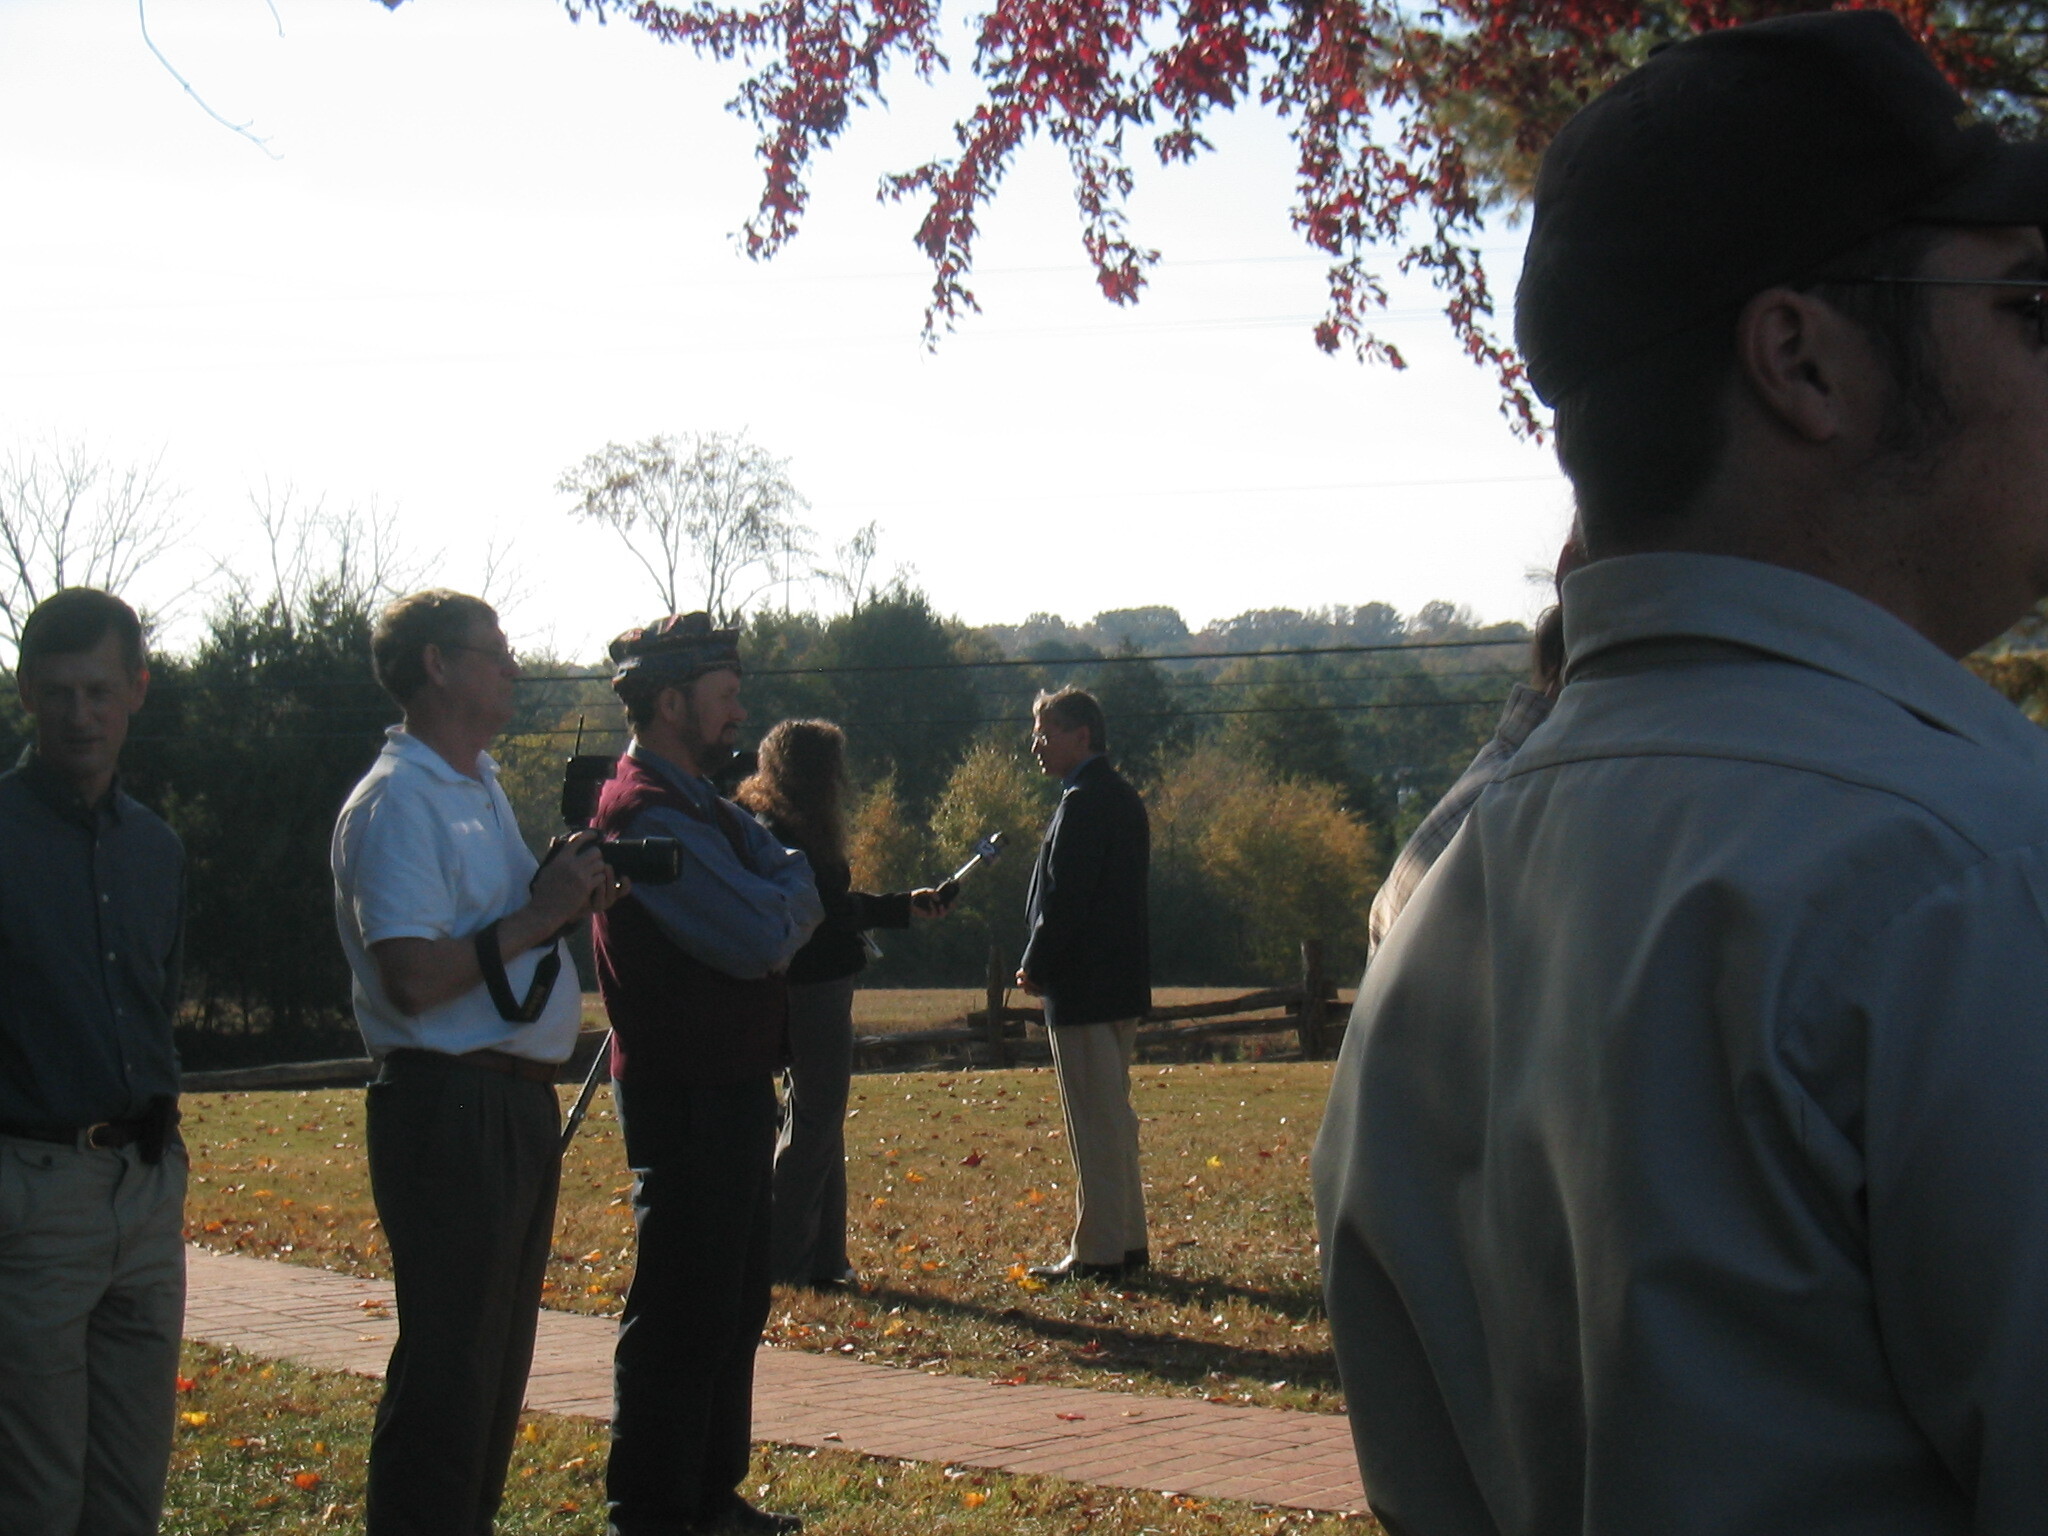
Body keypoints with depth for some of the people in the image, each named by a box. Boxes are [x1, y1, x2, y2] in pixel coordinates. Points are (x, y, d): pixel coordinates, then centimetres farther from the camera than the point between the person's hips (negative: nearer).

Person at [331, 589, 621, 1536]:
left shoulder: (481, 786, 18)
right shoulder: (399, 801, -13)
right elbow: (411, 976, -22)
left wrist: (569, 889, 5)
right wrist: (536, 917, -17)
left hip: (517, 1101, 10)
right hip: (449, 1107, -10)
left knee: (498, 1352, 15)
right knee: (446, 1361, -7)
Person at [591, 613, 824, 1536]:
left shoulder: (703, 809, 17)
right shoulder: (649, 814, -17)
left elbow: (796, 903, 13)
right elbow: (763, 938, -22)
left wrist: (787, 893, -9)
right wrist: (794, 884, -2)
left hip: (730, 1088, 10)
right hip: (688, 1096, -10)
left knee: (732, 1302, 16)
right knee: (682, 1310, -6)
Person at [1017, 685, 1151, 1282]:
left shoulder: (1084, 802, -16)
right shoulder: (1120, 796, 15)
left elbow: (1065, 896, -20)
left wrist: (1037, 965, -9)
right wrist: (1044, 964, 17)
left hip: (1083, 986, -10)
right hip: (1121, 982, 10)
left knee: (1095, 1121, -6)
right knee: (1114, 1115, 15)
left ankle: (1097, 1251, -3)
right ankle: (1126, 1240, 20)